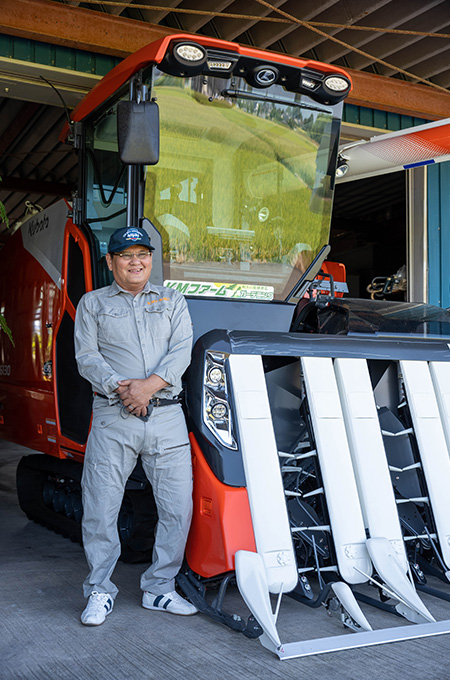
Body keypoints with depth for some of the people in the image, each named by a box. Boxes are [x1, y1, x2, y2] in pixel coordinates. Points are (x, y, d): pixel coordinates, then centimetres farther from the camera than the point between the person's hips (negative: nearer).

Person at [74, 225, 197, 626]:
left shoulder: (173, 301, 16)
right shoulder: (93, 304, 13)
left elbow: (181, 352, 3)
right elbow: (87, 357, 2)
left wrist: (150, 385, -13)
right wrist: (119, 387, -15)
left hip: (167, 416, 2)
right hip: (113, 417, -1)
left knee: (178, 506, 1)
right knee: (100, 508, -1)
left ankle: (160, 588, 16)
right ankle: (100, 591, 16)